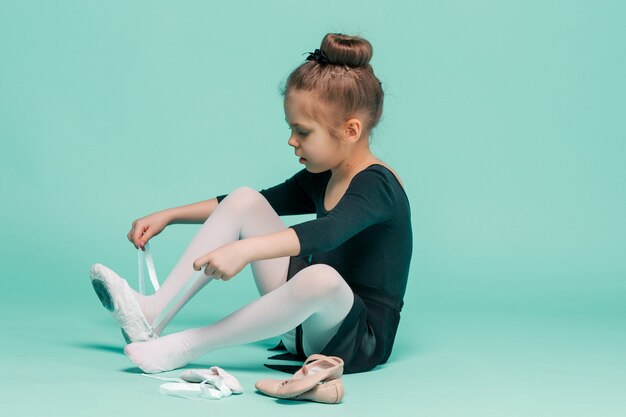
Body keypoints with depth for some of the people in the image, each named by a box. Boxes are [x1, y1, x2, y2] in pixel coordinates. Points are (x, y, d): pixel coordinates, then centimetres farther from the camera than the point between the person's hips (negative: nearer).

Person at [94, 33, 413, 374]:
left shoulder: (376, 184, -19)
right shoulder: (319, 179, 7)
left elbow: (326, 232, -38)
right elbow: (263, 203, 18)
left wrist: (245, 249, -52)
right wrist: (169, 216, 13)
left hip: (358, 340, -8)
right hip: (308, 321, 8)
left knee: (321, 277, -43)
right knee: (244, 200, 1)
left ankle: (187, 346, -27)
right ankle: (154, 311, -11)